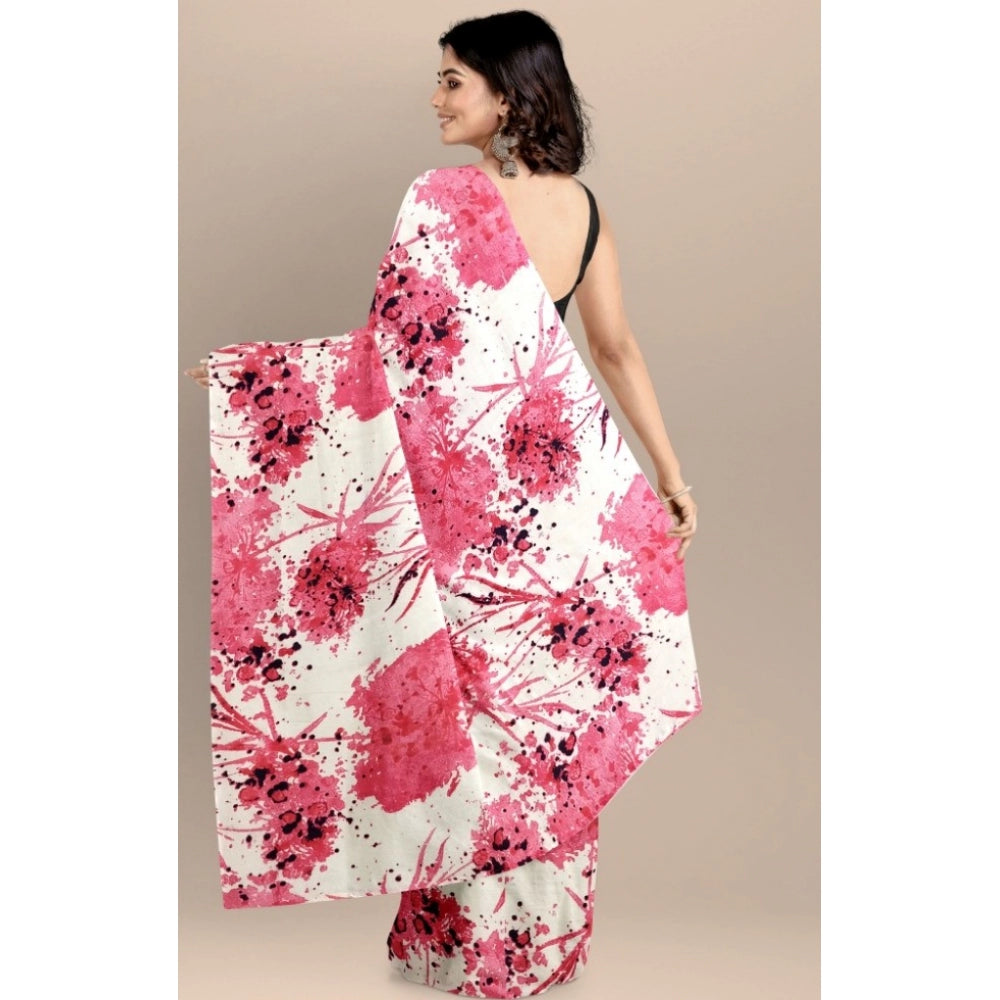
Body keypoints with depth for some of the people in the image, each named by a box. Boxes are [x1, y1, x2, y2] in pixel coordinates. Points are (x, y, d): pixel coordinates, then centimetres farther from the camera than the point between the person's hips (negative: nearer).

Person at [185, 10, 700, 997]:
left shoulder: (443, 198, -15)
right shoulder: (584, 205, 3)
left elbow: (393, 350, -15)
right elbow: (617, 348, 5)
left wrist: (238, 367, -6)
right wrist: (672, 475, 11)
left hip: (465, 486, -6)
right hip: (560, 479, 6)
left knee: (477, 698, 8)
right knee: (552, 690, 16)